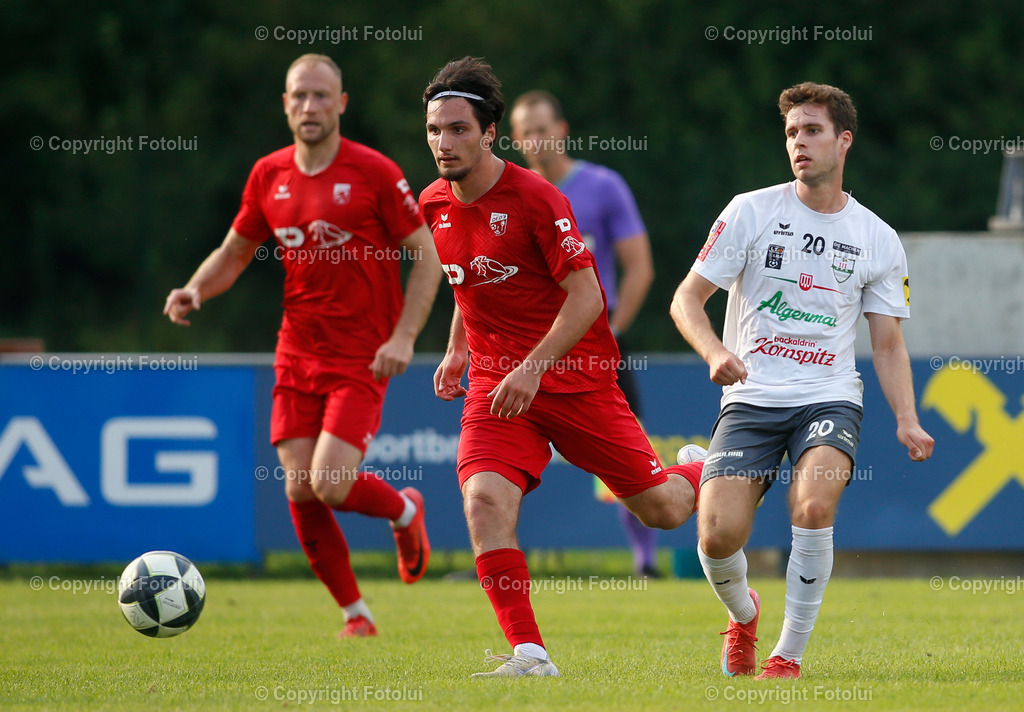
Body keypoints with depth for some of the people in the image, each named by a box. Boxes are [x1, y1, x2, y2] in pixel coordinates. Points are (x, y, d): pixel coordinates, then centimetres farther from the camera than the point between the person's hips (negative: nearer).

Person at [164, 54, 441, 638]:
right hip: (298, 354, 5)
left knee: (330, 483, -17)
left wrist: (403, 337, -15)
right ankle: (355, 613, 15)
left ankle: (405, 512, 17)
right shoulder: (269, 176, 6)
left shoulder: (374, 173, -8)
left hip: (361, 359, -5)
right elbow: (234, 254, 18)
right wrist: (195, 290, -3)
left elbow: (428, 257, -5)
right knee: (300, 490, -2)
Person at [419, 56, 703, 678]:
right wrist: (457, 349, 13)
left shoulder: (535, 199, -16)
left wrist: (535, 367, -25)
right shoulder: (434, 204, 4)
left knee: (661, 510, 3)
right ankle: (530, 654, -21)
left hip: (575, 377, -4)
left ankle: (704, 477, 42)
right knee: (485, 498, -22)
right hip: (495, 380, 4)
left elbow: (586, 297, -17)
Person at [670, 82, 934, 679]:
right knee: (718, 536, -16)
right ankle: (743, 613, 20)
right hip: (751, 399, 0)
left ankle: (789, 656, -12)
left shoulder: (878, 240, 6)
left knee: (813, 507, -29)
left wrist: (906, 420, -5)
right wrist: (716, 353, -19)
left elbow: (888, 343, 10)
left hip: (829, 400, 0)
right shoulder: (750, 211, 1)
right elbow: (688, 298, 1)